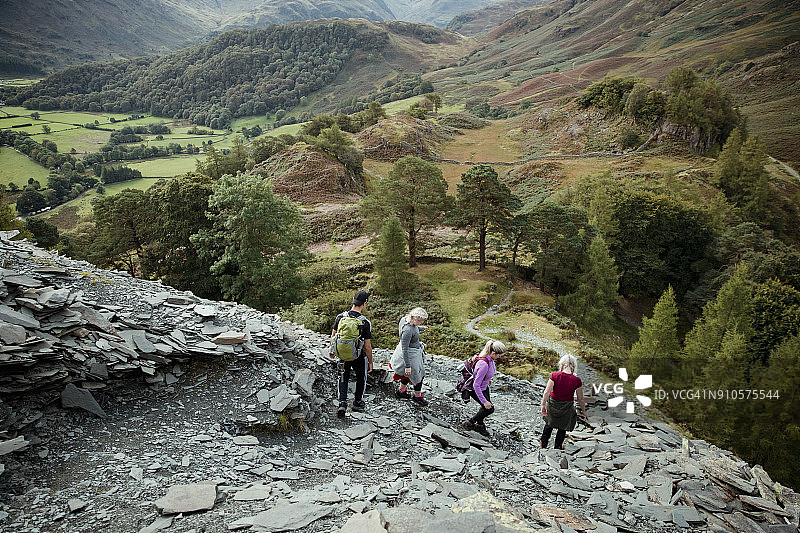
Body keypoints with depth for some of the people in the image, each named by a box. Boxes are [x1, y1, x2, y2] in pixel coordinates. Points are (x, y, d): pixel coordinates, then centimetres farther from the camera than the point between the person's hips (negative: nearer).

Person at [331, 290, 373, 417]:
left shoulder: (340, 317, -13)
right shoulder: (365, 323, -22)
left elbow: (333, 337, -2)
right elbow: (368, 347, -16)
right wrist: (370, 363, -2)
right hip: (359, 357, -2)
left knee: (343, 378, 21)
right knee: (361, 378, 23)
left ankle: (342, 403, 7)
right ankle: (358, 403, 35)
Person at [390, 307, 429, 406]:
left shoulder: (405, 318, -10)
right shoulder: (408, 330, -36)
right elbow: (405, 349, -30)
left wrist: (421, 328, 33)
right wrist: (407, 366, -24)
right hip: (410, 355, -9)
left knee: (408, 373, 29)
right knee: (418, 374, 14)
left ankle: (401, 391, 49)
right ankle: (417, 396, 37)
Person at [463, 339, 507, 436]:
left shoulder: (489, 357, -12)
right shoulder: (484, 364, -39)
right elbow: (476, 385, -34)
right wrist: (484, 401, -27)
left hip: (484, 386, 8)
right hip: (475, 389, -8)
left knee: (487, 406, 18)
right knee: (489, 409, 3)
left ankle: (480, 425, 41)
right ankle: (469, 423, 20)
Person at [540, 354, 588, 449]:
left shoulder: (554, 375, -18)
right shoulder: (577, 381, -17)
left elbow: (546, 392, -20)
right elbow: (580, 399, -6)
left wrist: (543, 405, -11)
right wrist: (583, 411, 8)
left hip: (552, 405, 1)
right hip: (566, 408, -1)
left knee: (549, 424, 27)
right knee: (562, 428, 24)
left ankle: (543, 444, 38)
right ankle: (558, 447, 41)